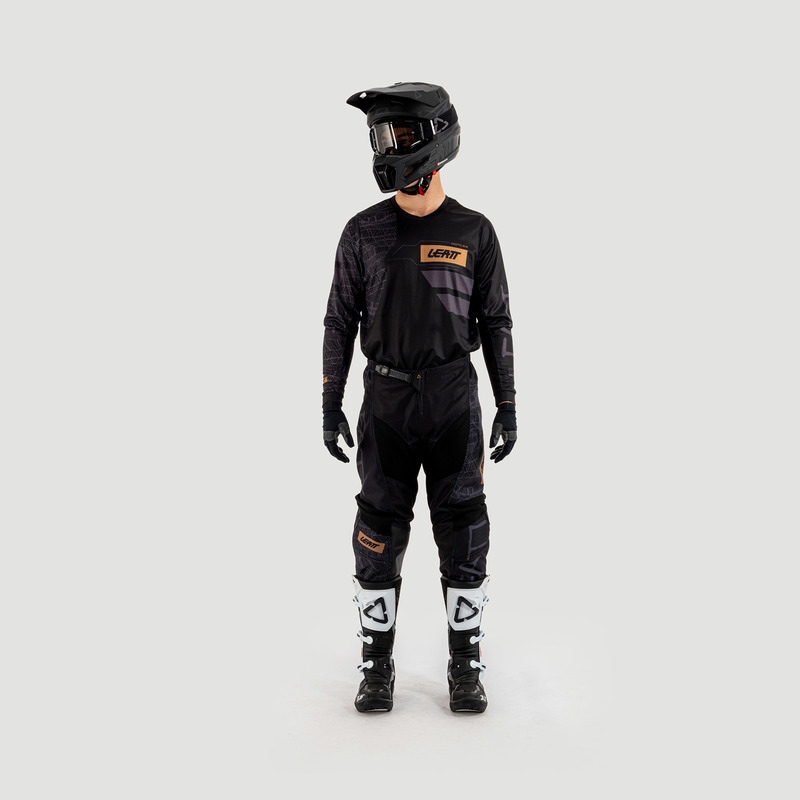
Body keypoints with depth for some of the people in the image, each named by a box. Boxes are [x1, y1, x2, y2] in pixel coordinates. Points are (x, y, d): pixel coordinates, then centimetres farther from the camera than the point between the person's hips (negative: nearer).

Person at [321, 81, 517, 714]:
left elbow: (496, 322, 4)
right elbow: (341, 320, 4)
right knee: (380, 533, 3)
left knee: (463, 531, 2)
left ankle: (466, 668, 17)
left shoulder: (474, 233, 0)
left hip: (455, 399, 0)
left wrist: (508, 406, 1)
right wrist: (330, 405, 0)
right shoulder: (364, 232, 0)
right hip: (386, 400, 1)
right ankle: (378, 668, 18)